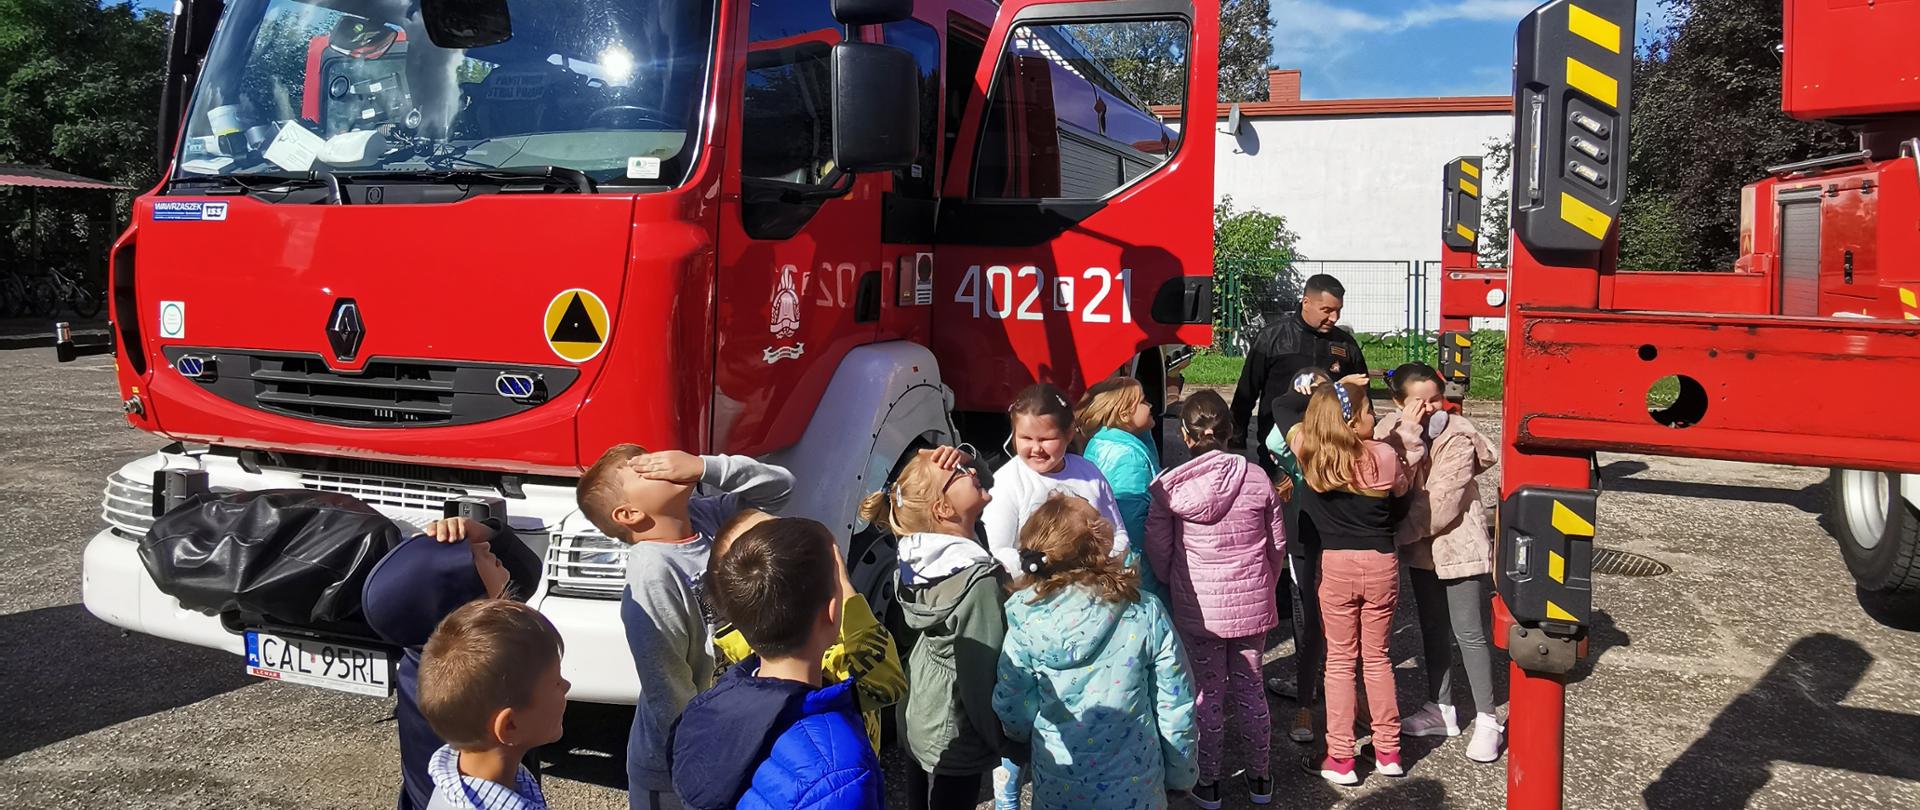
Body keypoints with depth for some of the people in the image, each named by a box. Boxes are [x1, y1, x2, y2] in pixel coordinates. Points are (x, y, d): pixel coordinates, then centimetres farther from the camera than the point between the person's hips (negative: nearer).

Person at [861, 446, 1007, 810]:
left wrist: (961, 459, -12)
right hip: (954, 735, -7)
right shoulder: (977, 579, -29)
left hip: (916, 718, 7)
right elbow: (983, 675, -24)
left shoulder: (914, 552, -6)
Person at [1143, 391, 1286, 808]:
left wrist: (1174, 587, 12)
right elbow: (1278, 544, 3)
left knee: (1208, 693, 11)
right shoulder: (1256, 478, -6)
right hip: (1252, 603, 2)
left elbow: (1157, 551, -7)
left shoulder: (1169, 487, -11)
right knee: (1249, 689, 15)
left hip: (1197, 609, -2)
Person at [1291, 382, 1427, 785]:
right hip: (1381, 564, 0)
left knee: (1339, 660, 10)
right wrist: (1409, 430, 9)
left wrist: (1330, 395, 12)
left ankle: (1340, 759, 12)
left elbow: (1293, 426, 10)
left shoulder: (1309, 454, -11)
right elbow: (1404, 485, 9)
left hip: (1335, 566, 0)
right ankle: (1388, 752, 25)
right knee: (1377, 657, 16)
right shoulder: (1385, 456, -13)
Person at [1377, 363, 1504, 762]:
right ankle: (1440, 709, 31)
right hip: (1422, 547, 7)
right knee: (1433, 628, 17)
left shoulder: (1457, 439, -21)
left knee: (1469, 634, -1)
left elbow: (1441, 504, -23)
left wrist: (1397, 534, -19)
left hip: (1459, 545, -6)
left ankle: (1487, 721, 9)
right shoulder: (1391, 430, -4)